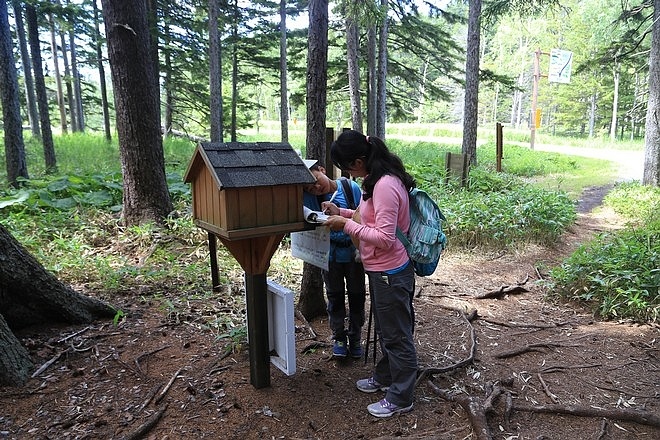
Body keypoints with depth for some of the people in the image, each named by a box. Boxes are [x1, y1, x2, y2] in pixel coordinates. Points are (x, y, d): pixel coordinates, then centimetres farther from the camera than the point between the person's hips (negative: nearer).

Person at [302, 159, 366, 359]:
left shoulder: (351, 188, -16)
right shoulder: (308, 198, -15)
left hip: (354, 253, 0)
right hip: (330, 255, 0)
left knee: (356, 296, 14)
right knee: (335, 297, 16)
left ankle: (355, 337, 33)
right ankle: (339, 337, 34)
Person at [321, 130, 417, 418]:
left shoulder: (385, 185, -26)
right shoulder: (379, 180, 6)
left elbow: (384, 237, -27)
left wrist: (346, 225, -21)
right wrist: (342, 212, 6)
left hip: (390, 273, -10)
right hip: (381, 270, 10)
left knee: (396, 335, 6)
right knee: (385, 329, 25)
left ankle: (400, 398, 24)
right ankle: (384, 377, 45)